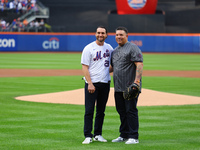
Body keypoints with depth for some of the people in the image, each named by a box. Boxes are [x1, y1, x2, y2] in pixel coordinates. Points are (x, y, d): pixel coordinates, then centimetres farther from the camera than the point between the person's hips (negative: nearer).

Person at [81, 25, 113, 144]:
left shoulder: (109, 48, 10)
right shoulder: (89, 48, -5)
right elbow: (85, 67, -9)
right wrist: (90, 84, -17)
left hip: (105, 83, 5)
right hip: (92, 83, -5)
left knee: (101, 111, 9)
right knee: (89, 110, -7)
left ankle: (98, 134, 17)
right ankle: (88, 136, -5)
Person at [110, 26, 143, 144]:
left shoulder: (133, 48, -7)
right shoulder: (115, 50, 19)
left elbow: (139, 65, -16)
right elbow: (112, 67, 29)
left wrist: (137, 80, -26)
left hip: (131, 86, -8)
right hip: (118, 88, 8)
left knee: (131, 111, -8)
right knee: (122, 111, 12)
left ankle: (134, 137, -5)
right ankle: (124, 135, 20)